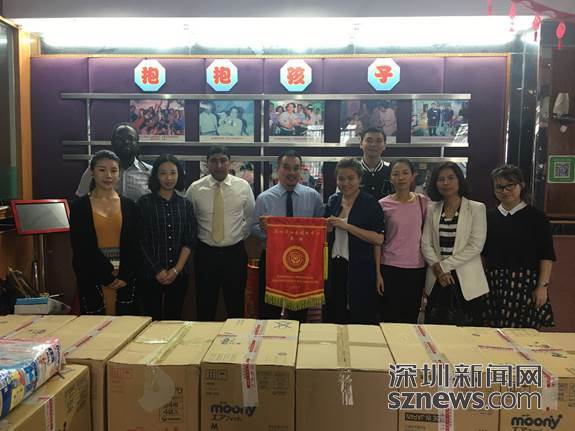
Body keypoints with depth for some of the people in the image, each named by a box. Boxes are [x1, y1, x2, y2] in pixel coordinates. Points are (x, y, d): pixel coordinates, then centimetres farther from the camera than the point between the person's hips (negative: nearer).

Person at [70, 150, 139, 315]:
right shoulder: (79, 206, 1)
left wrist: (125, 277, -6)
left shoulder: (129, 206, 8)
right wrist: (107, 276, -9)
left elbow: (133, 246, 5)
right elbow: (81, 248, -5)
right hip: (92, 279, -2)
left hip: (124, 281, 2)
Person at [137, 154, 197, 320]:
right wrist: (158, 270, -8)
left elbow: (189, 241, 3)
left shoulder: (185, 204, 5)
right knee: (152, 319, 3)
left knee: (174, 318, 9)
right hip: (150, 274, -2)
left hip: (178, 274, 2)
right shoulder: (144, 202, -3)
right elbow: (141, 241, -4)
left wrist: (176, 270, -7)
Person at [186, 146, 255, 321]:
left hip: (235, 253, 0)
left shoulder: (243, 186, 0)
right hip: (205, 253, 0)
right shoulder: (195, 188, -2)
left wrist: (240, 236, 3)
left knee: (236, 306, 10)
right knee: (205, 306, 9)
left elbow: (251, 218, 11)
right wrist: (196, 240, 5)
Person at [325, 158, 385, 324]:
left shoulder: (370, 203, -6)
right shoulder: (333, 201, 9)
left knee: (360, 320, 4)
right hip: (334, 267, 5)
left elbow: (378, 239, -14)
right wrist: (328, 227, -3)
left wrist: (346, 226, -18)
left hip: (360, 271, -4)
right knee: (334, 316, 12)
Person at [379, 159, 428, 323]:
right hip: (390, 268, -2)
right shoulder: (384, 205, -4)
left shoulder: (423, 202, 2)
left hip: (417, 268, 2)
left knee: (411, 318, 12)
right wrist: (377, 273, -1)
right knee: (389, 318, 4)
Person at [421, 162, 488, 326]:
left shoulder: (476, 208, -2)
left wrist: (445, 265, -10)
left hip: (467, 282, -3)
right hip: (437, 281, 3)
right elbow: (426, 244, 4)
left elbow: (476, 246, -9)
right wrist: (438, 268, -10)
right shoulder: (432, 210, 8)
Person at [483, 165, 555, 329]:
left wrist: (543, 286, -9)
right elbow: (481, 252, 13)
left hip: (525, 284, -3)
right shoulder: (489, 217, 10)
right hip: (494, 284, 3)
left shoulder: (536, 217, 1)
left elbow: (546, 256, -2)